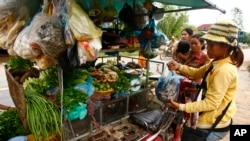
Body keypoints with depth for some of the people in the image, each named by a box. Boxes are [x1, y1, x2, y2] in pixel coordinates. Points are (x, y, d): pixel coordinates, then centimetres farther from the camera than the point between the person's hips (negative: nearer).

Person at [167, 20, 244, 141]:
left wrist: (181, 107, -28)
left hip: (213, 126, -9)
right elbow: (197, 73, 9)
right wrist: (179, 67, -9)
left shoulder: (224, 70, -29)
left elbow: (211, 103, -28)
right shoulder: (217, 63, 0)